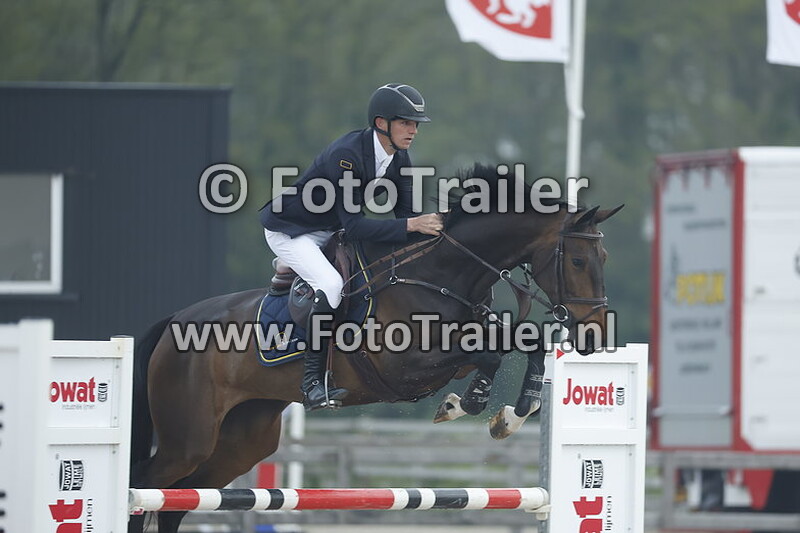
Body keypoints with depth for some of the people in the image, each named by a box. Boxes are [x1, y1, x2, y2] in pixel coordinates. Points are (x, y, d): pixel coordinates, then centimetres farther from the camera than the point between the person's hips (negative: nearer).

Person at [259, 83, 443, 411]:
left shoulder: (399, 158, -8)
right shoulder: (346, 154, -34)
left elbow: (405, 213, -1)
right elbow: (354, 226, -37)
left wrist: (428, 227, -21)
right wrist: (412, 225, -41)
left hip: (329, 230, 9)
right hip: (289, 230, -9)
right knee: (331, 284, -29)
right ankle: (313, 383, -26)